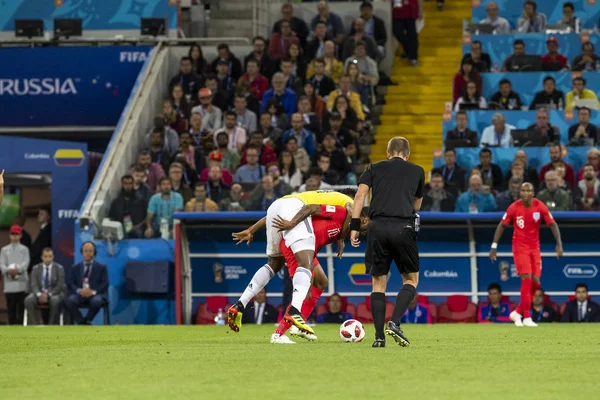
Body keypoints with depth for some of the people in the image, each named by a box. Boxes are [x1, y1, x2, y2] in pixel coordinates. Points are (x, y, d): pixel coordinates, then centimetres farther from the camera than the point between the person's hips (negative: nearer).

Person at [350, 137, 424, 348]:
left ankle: (379, 336, 1)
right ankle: (395, 323, -8)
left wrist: (355, 226, 1)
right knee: (411, 279, 13)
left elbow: (360, 194, 3)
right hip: (404, 227, -1)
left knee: (378, 283, 9)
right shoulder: (417, 171, 19)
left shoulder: (374, 168, 17)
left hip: (378, 227, 1)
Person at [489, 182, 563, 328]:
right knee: (527, 278, -16)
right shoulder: (514, 208, -11)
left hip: (535, 247, 4)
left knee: (535, 282, -1)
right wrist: (494, 246, -5)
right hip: (520, 246, -4)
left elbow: (552, 224, -1)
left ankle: (518, 312, 16)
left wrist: (559, 243, -13)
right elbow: (502, 225, -2)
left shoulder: (540, 207, -7)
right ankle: (527, 317, -12)